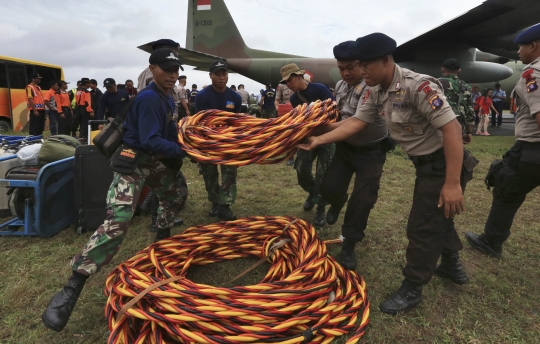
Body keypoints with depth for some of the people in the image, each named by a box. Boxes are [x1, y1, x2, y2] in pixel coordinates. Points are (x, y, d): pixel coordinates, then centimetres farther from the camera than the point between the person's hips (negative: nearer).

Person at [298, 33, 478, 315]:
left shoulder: (418, 87, -28)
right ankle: (452, 265, 49)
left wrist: (453, 183, -31)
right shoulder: (375, 92, -2)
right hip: (426, 164, 9)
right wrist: (318, 140, -7)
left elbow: (451, 128, -30)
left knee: (421, 227, -2)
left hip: (444, 164, -9)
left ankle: (411, 290, 17)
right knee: (437, 217, 25)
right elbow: (355, 123, 0)